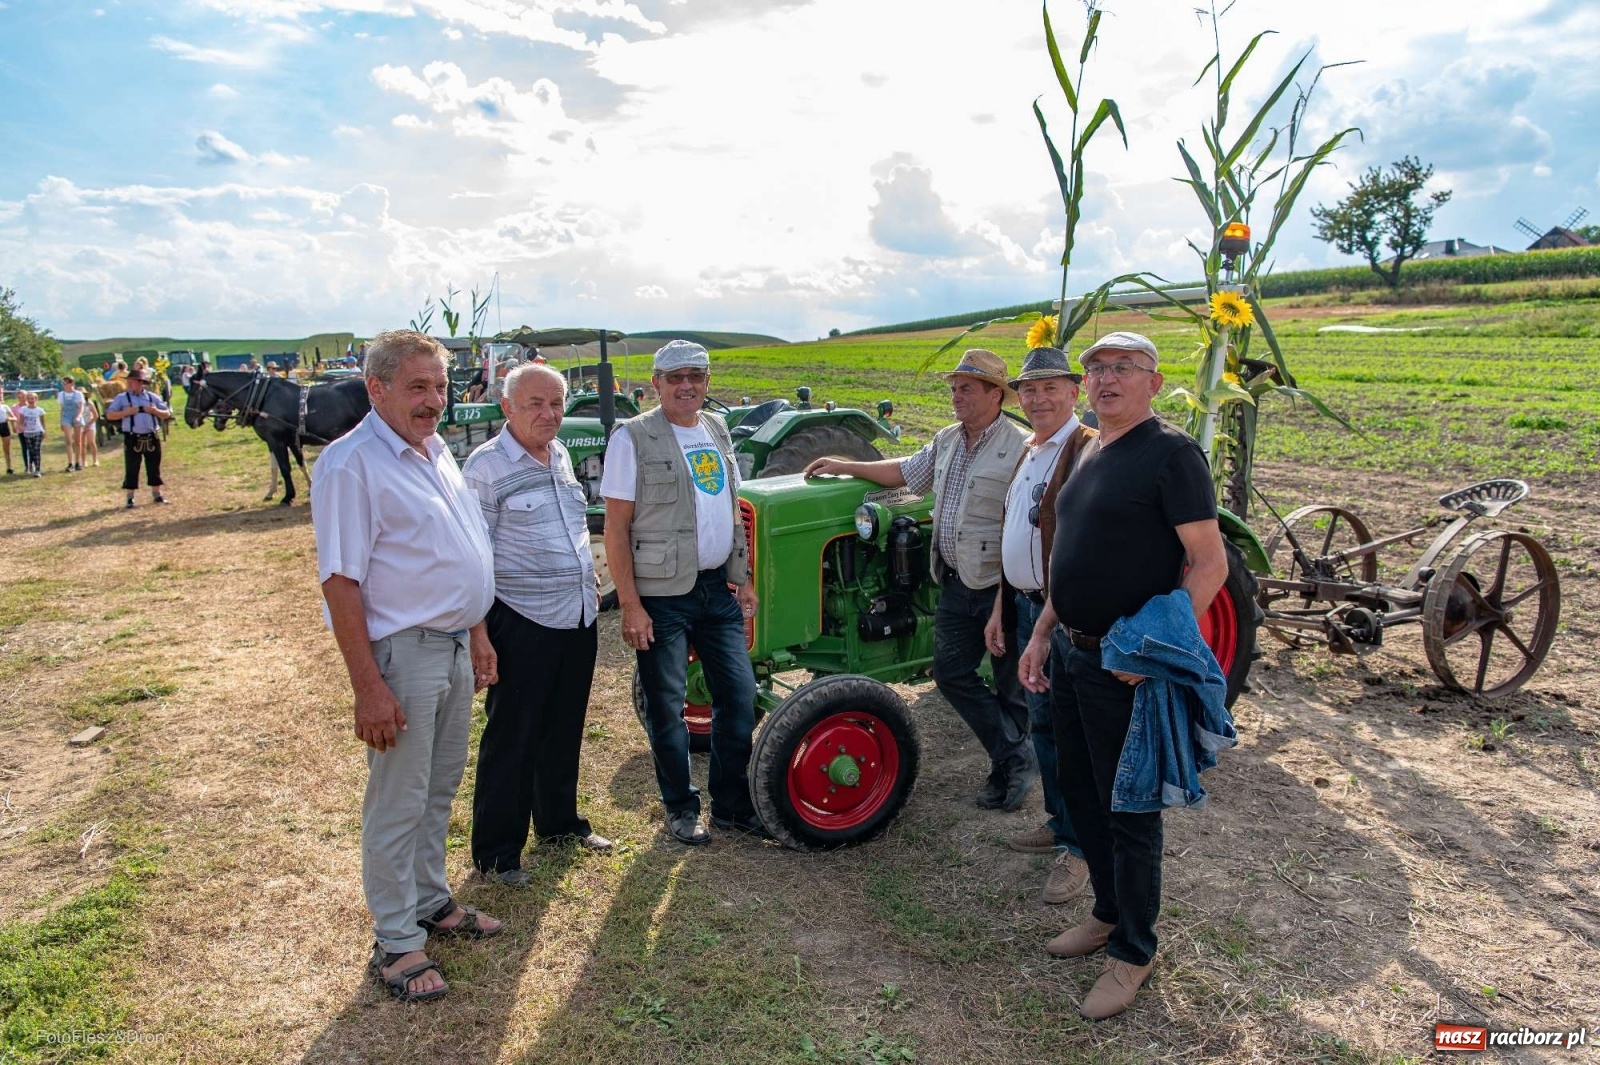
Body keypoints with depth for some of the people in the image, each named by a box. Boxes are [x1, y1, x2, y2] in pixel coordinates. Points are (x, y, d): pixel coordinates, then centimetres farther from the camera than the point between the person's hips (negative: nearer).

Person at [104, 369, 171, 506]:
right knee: (131, 470, 2)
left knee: (154, 468, 11)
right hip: (133, 440, -2)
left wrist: (155, 411, -9)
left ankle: (157, 494, 23)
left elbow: (167, 414, 10)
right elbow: (109, 415, -2)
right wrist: (126, 412, -15)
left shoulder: (152, 397, 9)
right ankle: (130, 498, 10)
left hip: (152, 439, 2)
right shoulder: (122, 398, 2)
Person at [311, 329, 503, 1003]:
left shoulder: (436, 452, 10)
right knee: (397, 804, 5)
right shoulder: (351, 463, -17)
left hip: (454, 647, 8)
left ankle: (431, 902, 37)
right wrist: (368, 687, -23)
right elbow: (340, 581, -20)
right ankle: (396, 942, 20)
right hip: (403, 653, -8)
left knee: (440, 789, 20)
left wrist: (478, 636, 18)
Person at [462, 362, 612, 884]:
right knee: (511, 738, 3)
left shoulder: (559, 455, 9)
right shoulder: (486, 466, -14)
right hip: (523, 624, -7)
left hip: (578, 619, 7)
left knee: (564, 729, 19)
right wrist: (478, 633, -16)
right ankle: (496, 852, 17)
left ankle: (559, 820, 37)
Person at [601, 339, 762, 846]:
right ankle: (681, 808, 25)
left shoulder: (716, 431, 11)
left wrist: (744, 580, 12)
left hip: (718, 588, 6)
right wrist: (630, 605, -14)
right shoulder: (633, 437, -8)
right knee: (667, 705, 7)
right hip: (661, 595, -6)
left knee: (739, 695, 9)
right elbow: (616, 529, -11)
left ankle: (733, 804, 25)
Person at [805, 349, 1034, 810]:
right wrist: (843, 466, 19)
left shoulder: (1017, 448, -15)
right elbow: (905, 472, 23)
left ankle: (1011, 761, 25)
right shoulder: (946, 441, 9)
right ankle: (1014, 755, 20)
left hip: (1001, 586, -8)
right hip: (956, 583, 8)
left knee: (1010, 681, 8)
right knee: (951, 672, 9)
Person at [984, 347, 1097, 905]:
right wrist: (1000, 609, 17)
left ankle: (1081, 849, 17)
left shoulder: (1090, 451, -15)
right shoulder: (1026, 452, 14)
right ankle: (1059, 822, 36)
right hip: (1026, 607, 9)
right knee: (1042, 723, 19)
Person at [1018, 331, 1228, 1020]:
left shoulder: (1170, 453, -14)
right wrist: (1042, 635, 14)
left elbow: (1210, 563, -17)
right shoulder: (1092, 454, 12)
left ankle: (1134, 950, 23)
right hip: (1071, 653, 9)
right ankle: (1108, 913, 39)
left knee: (1129, 810, 5)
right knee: (1081, 791, 20)